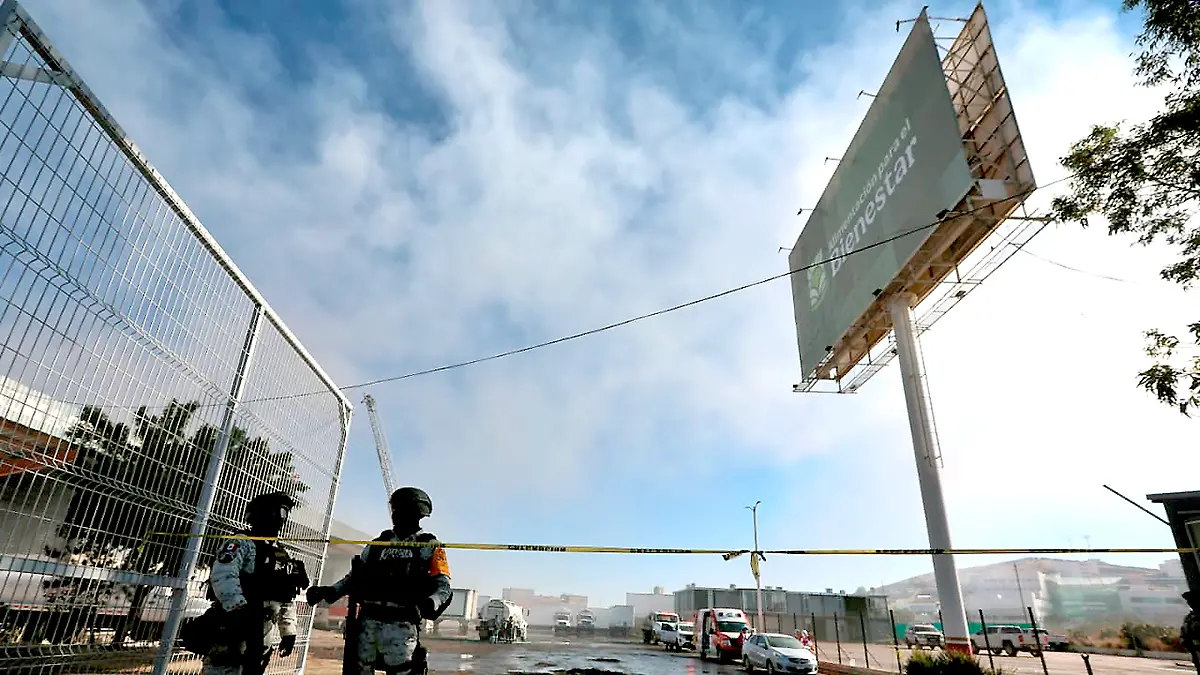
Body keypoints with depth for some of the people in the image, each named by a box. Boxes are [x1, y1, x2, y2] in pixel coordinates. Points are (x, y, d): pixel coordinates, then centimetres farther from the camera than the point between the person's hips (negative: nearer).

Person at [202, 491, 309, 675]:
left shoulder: (282, 555, 19)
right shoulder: (242, 542, -4)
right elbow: (222, 575, -21)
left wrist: (288, 632, 18)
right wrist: (239, 608, -31)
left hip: (260, 636, 8)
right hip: (234, 627, -8)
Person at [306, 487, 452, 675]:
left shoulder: (429, 546, 3)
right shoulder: (377, 544, 18)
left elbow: (443, 583, -4)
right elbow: (355, 576, 21)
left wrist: (431, 603, -24)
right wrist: (329, 592, 6)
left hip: (401, 624, -5)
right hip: (368, 619, 5)